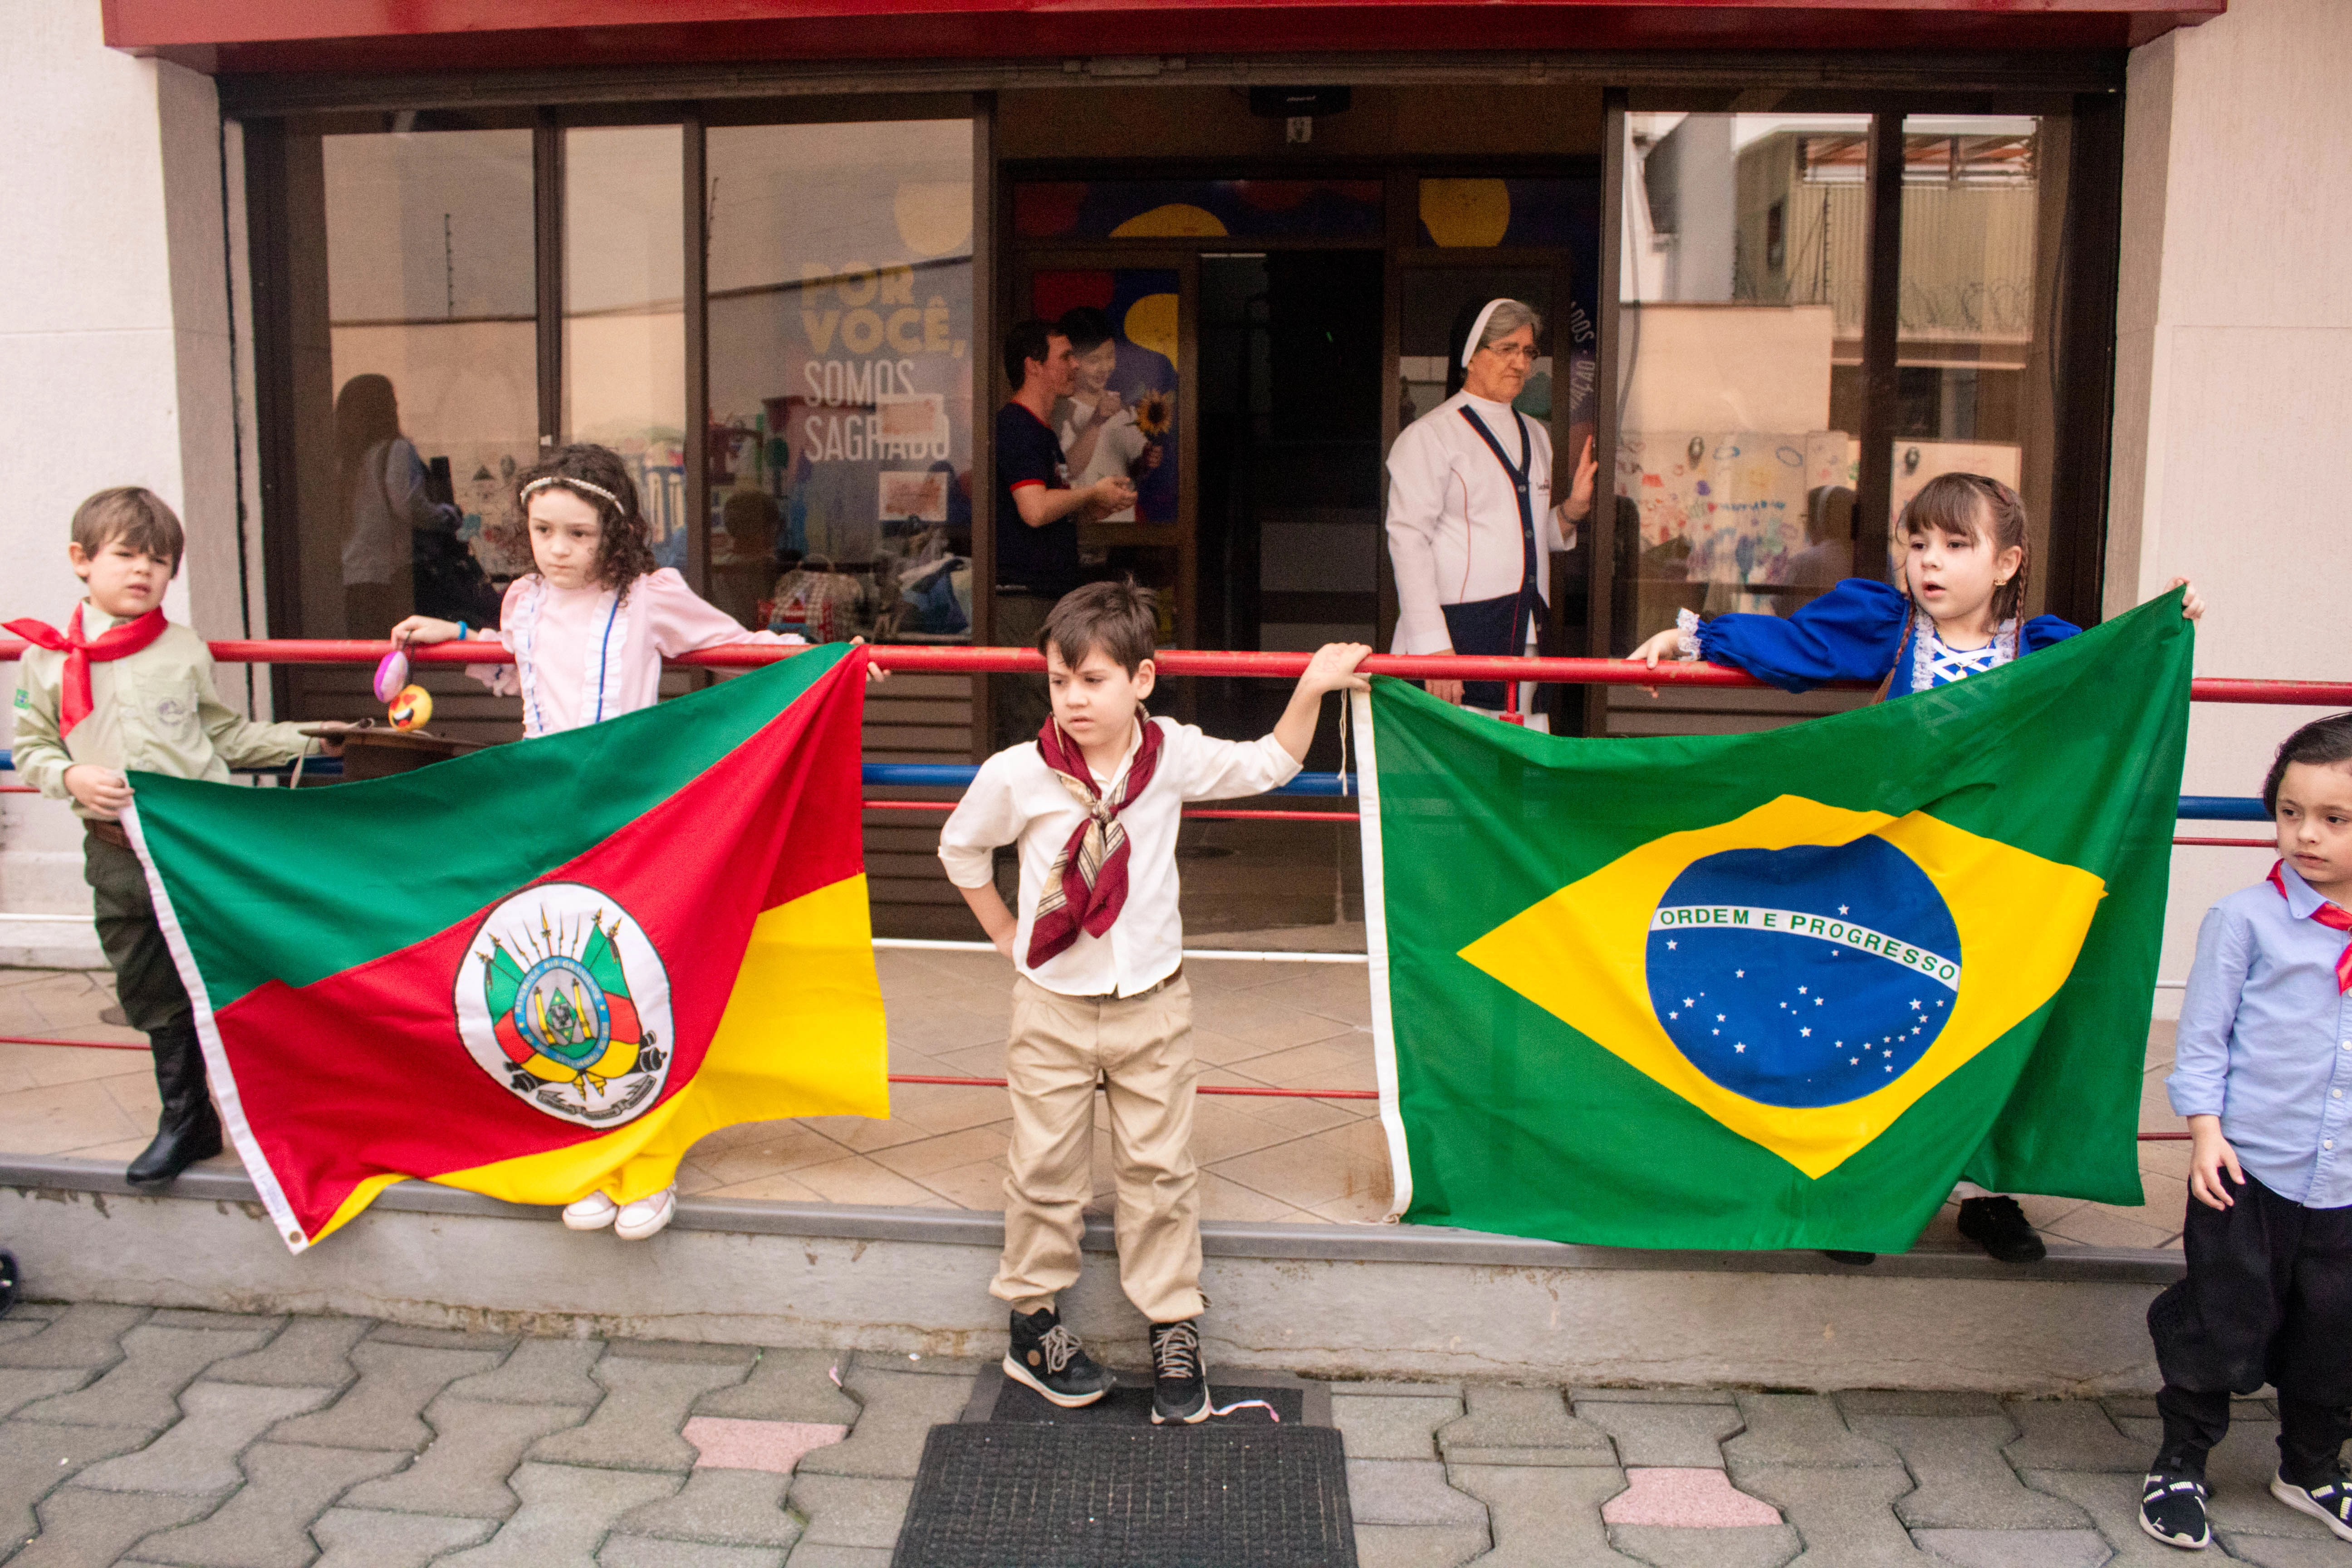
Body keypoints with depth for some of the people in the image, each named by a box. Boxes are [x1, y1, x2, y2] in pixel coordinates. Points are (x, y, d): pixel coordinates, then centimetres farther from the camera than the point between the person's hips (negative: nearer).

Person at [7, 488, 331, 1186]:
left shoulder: (185, 650, 3)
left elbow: (226, 735, 10)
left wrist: (304, 740, 4)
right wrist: (71, 777, -9)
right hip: (116, 854, 2)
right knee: (152, 995, 11)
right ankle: (185, 1120, 25)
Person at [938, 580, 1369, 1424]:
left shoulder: (1173, 755, -7)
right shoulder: (1016, 775, -12)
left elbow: (1268, 765, 6)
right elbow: (961, 849, 6)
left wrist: (1312, 687, -4)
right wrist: (1005, 932, 6)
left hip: (1152, 1002, 1)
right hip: (1053, 1006, -1)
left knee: (1160, 1168, 8)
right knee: (1045, 1168, 9)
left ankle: (1174, 1332, 20)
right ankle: (1032, 1325, 25)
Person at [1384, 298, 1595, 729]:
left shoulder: (1536, 436, 20)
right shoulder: (1431, 436, -2)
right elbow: (1408, 541, -8)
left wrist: (1574, 508, 6)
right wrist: (1432, 645, -16)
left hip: (1526, 637, 6)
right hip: (1459, 634, -6)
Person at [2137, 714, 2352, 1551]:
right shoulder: (2244, 917, -8)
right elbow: (2203, 1034, -6)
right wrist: (2205, 1130, -12)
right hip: (2249, 1170, -4)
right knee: (2221, 1326, 5)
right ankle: (2180, 1465, 23)